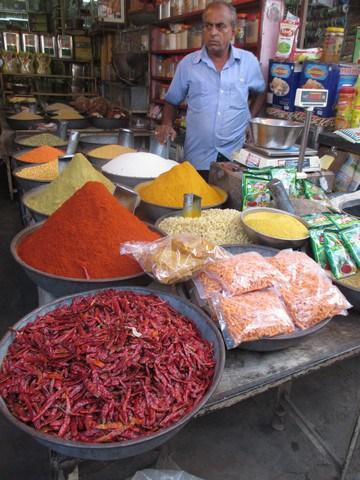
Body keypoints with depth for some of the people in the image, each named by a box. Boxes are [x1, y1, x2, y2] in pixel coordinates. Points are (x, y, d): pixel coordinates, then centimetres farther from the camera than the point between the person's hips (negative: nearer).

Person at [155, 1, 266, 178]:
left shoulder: (249, 62, 3)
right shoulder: (187, 64, 1)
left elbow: (261, 91, 20)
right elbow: (172, 100, 11)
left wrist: (250, 119, 7)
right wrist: (167, 125, -7)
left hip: (235, 157, 1)